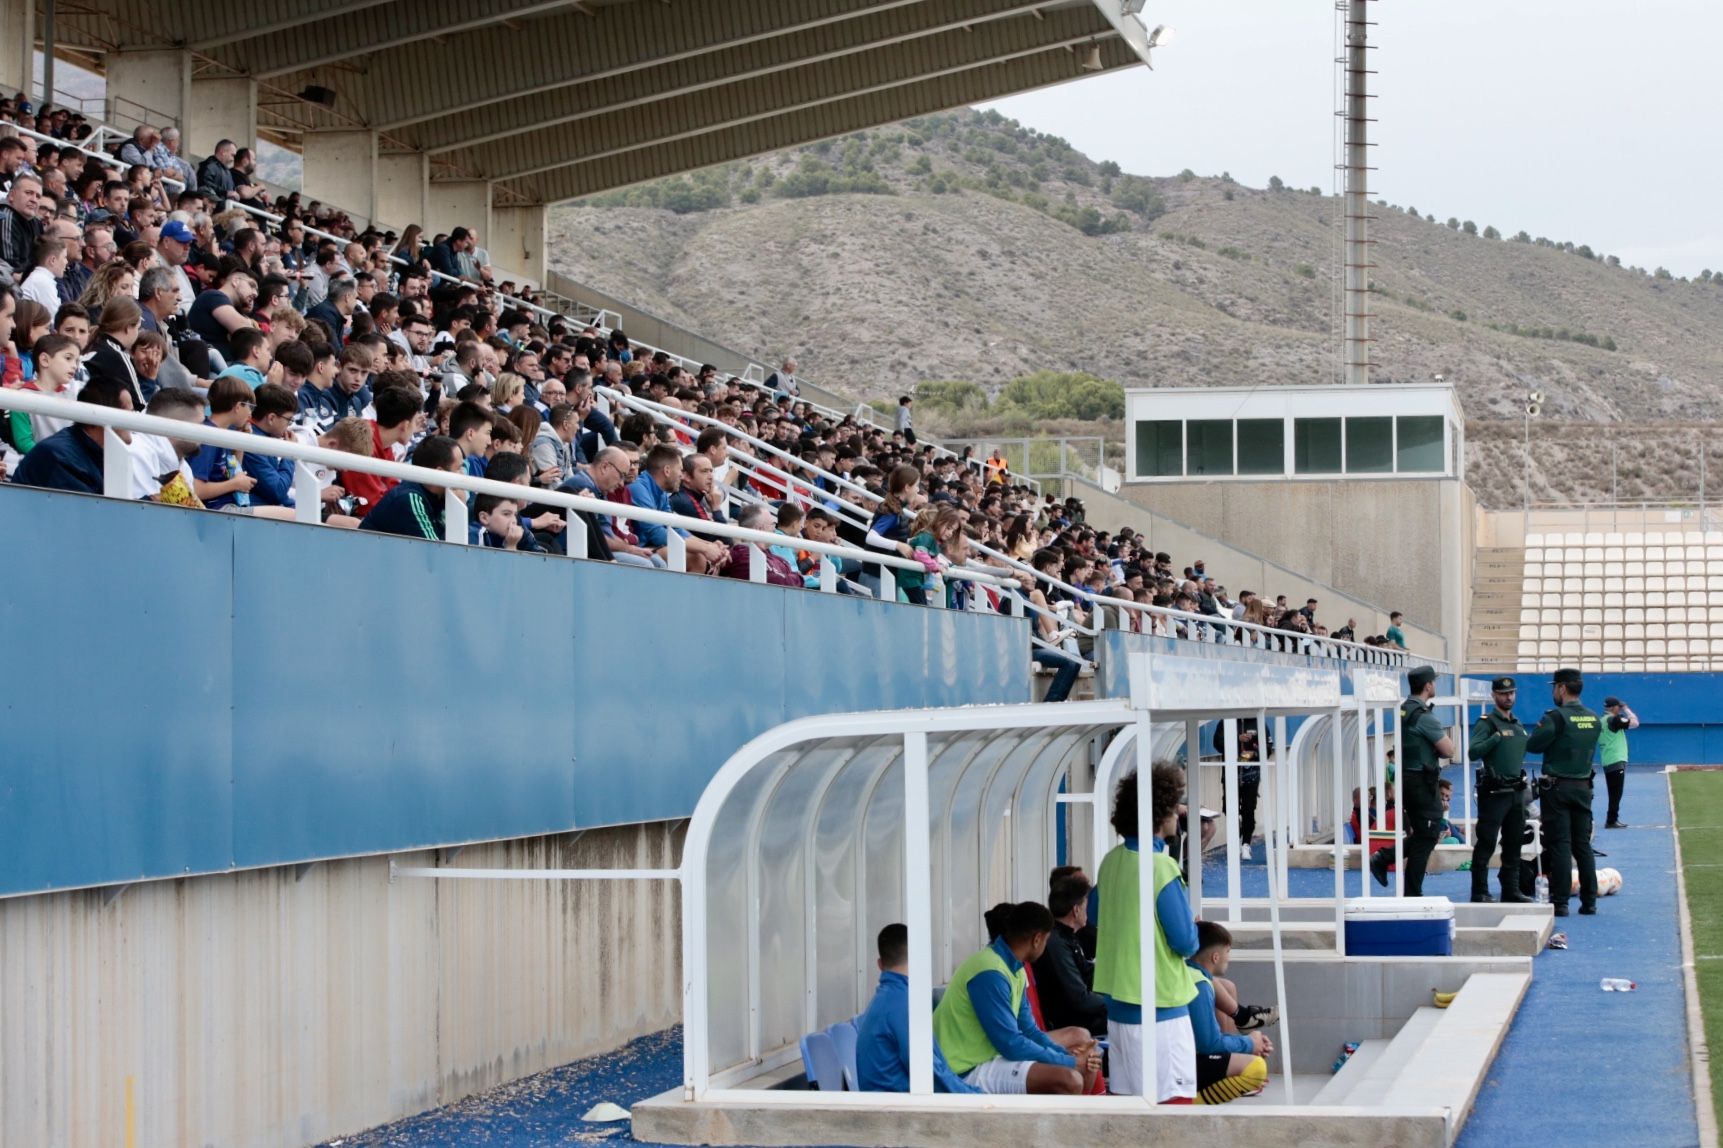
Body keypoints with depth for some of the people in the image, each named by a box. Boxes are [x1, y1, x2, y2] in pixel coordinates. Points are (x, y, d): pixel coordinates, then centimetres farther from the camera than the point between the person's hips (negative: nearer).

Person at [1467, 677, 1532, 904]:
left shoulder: (1518, 724, 16)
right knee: (1486, 843, -6)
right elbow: (1473, 752, -20)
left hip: (1515, 791, 8)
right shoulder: (1486, 723, -8)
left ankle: (1511, 890, 18)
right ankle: (1480, 892, -2)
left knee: (1513, 843, 11)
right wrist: (1496, 737, -25)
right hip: (1494, 792, -8)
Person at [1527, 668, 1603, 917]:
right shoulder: (1594, 719, 6)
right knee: (1583, 845, 11)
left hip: (1557, 787, -6)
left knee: (1559, 845, -3)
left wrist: (1540, 729, 7)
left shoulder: (1557, 716, -15)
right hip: (1583, 786, 6)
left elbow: (1532, 745, -13)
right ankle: (1589, 901, 12)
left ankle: (1560, 902, -2)